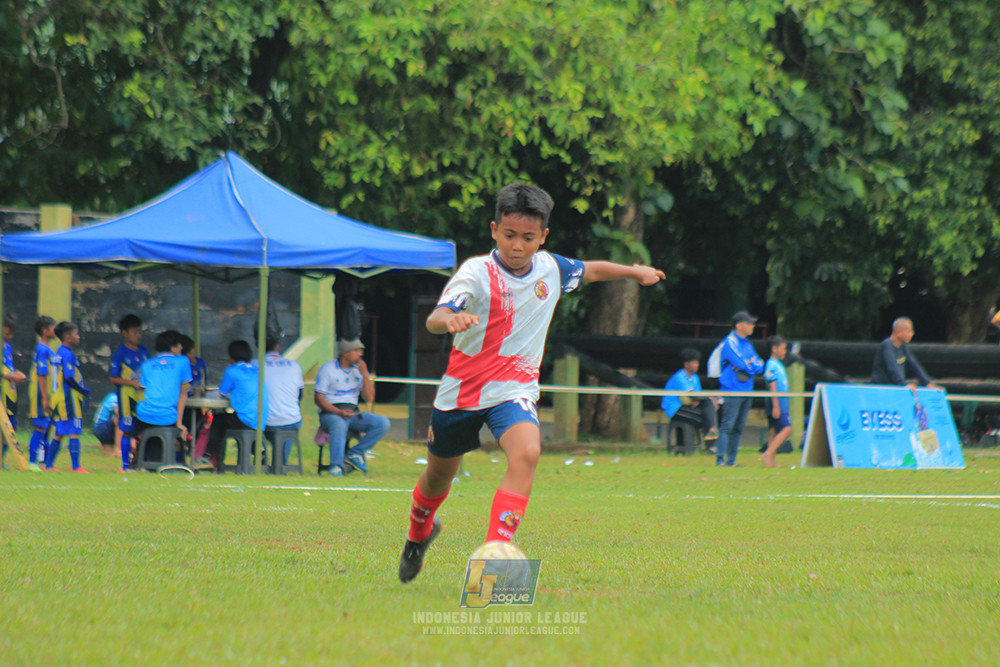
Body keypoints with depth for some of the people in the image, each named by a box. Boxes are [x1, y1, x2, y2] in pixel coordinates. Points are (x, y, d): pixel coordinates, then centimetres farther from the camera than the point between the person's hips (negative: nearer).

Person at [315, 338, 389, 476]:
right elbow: (318, 398, -7)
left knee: (383, 423, -17)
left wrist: (365, 374, -5)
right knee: (339, 425, -41)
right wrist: (339, 412, -21)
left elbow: (369, 398, 7)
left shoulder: (359, 369, 14)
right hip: (330, 413, -5)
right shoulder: (327, 369, 0)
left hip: (353, 413, 5)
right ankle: (336, 466, -42)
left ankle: (355, 453, -18)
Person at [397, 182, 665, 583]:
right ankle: (419, 532, 51)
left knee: (526, 455, -30)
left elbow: (590, 271, 21)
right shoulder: (477, 272, -18)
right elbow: (434, 319, -35)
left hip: (514, 389, 1)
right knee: (439, 475, 16)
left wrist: (635, 272, 30)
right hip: (463, 387, -1)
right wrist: (449, 320, -58)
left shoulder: (550, 269, -3)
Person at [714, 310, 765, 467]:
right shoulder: (730, 343, -10)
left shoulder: (746, 343, 16)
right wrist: (753, 366, 1)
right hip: (732, 391, -8)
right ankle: (720, 460, -13)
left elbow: (759, 366, 12)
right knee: (727, 425, -11)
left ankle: (731, 461, 11)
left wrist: (751, 365, -7)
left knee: (738, 427, 8)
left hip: (746, 390, 8)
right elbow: (743, 365, -17)